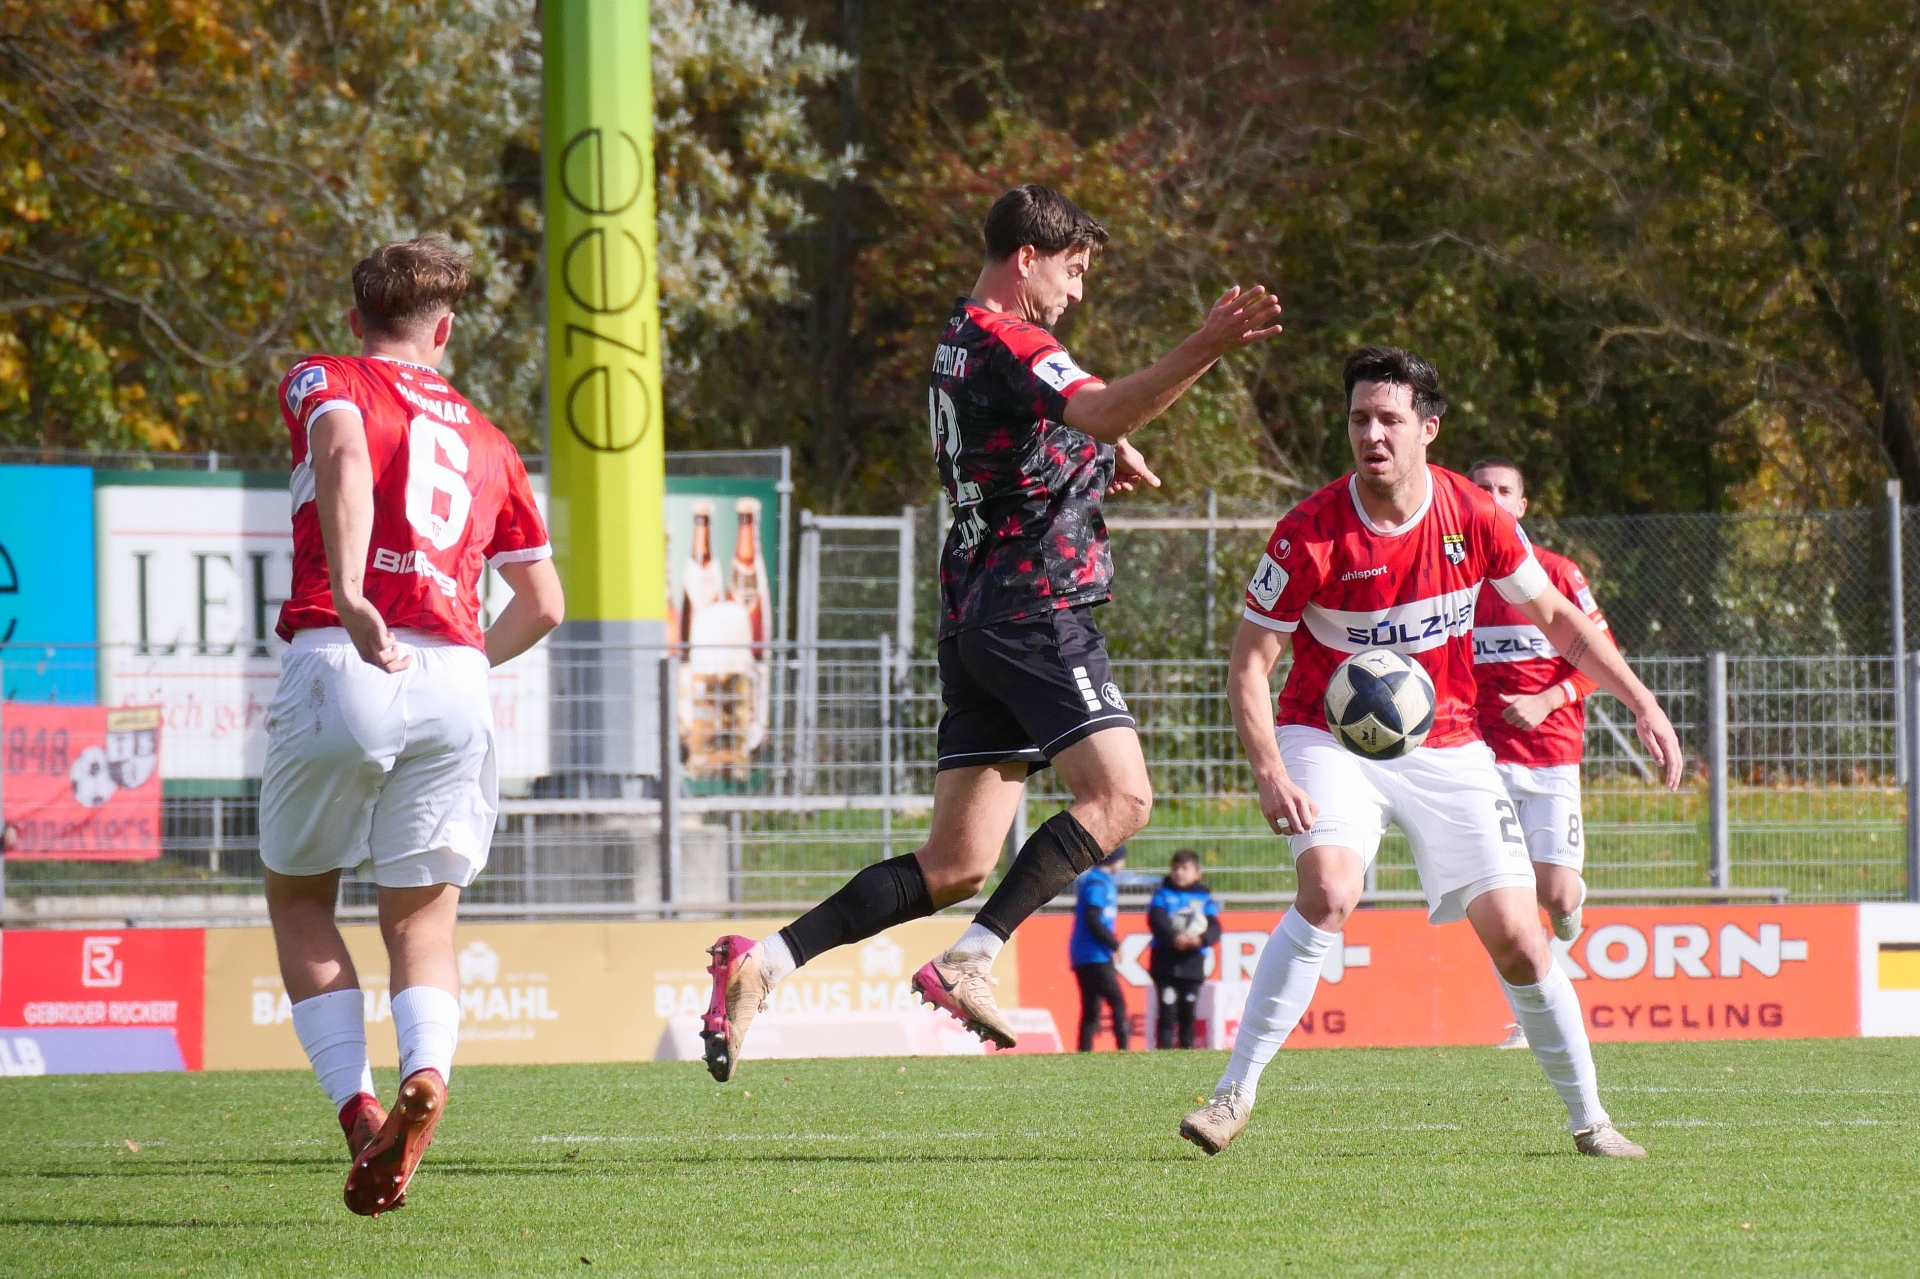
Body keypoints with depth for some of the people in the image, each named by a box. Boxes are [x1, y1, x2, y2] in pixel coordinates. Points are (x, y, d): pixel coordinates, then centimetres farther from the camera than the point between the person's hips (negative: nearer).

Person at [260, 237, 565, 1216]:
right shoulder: (486, 442, 25)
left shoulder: (326, 382, 12)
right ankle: (425, 1072, -22)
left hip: (340, 662, -3)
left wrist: (348, 595, -24)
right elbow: (542, 602, 25)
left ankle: (356, 1104, -2)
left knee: (298, 895, 16)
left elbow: (345, 450, -14)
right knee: (422, 917, 10)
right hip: (455, 679, 3)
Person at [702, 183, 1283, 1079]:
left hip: (974, 618, 10)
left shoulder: (958, 342, 21)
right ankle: (969, 961, -21)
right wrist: (1206, 349, -40)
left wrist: (1102, 452, 15)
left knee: (955, 865, 6)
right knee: (1119, 797, -14)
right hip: (1037, 607, -10)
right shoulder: (1008, 342, -10)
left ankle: (763, 961, -1)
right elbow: (1106, 412, -28)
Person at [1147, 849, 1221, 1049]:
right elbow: (1157, 920, -9)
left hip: (1192, 963, 2)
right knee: (1167, 1010, -7)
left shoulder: (1205, 898, 10)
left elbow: (1214, 928, 0)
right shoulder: (1163, 894, 7)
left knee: (1188, 1012, 6)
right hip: (1165, 962, -2)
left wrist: (1201, 939, -23)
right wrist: (1174, 938, -26)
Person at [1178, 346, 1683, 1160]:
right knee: (1328, 891, -29)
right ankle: (1235, 1094, -23)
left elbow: (1555, 619, 7)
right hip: (1330, 735, -3)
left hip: (1447, 747, 3)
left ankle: (1588, 1118, 11)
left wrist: (1641, 704, 0)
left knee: (1515, 934, -5)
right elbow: (1249, 662, -11)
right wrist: (1269, 774, -25)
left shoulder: (1474, 518, -8)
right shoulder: (1310, 535, -17)